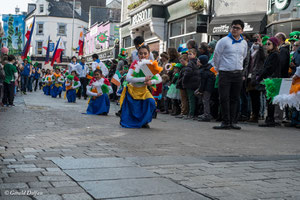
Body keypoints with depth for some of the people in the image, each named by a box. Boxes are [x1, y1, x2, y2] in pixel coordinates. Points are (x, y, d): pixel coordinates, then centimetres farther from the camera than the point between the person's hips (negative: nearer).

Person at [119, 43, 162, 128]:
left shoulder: (151, 65, -7)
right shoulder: (135, 64, -16)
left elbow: (159, 79, -9)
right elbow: (128, 78, -30)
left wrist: (152, 81, -31)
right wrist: (143, 79, -36)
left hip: (143, 90, 3)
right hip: (132, 89, -2)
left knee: (151, 102, -23)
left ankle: (144, 122, -1)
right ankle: (125, 121, 31)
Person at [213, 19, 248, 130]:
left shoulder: (244, 43, 9)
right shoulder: (224, 41, -5)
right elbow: (216, 55, 1)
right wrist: (218, 69, 9)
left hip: (238, 74, 4)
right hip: (225, 74, -4)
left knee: (235, 99, 5)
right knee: (224, 98, -7)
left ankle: (233, 121, 11)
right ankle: (226, 122, -3)